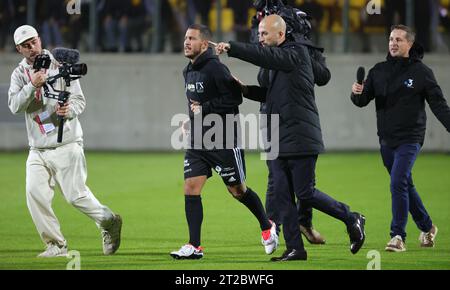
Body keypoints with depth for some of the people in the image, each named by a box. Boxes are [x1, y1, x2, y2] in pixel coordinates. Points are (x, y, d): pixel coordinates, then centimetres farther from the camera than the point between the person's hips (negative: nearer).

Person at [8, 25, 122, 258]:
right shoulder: (19, 74, 6)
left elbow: (79, 100, -4)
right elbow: (15, 106, -10)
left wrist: (68, 110, -26)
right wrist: (32, 86, -25)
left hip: (66, 145, -4)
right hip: (38, 149, 4)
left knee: (75, 195, -7)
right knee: (35, 194, -10)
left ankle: (109, 222, 19)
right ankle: (56, 245, 2)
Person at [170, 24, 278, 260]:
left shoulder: (215, 68, -16)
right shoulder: (188, 72, 11)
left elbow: (234, 97, -21)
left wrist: (204, 108, -19)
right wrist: (194, 114, 11)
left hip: (223, 141, -7)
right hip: (197, 141, 7)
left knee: (237, 190, 5)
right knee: (191, 188, -5)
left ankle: (267, 228, 29)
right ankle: (194, 247, -4)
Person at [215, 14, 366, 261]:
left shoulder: (297, 54, -9)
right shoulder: (276, 60, 17)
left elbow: (266, 56, -25)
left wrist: (232, 48, -28)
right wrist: (246, 89, 8)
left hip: (300, 139, -8)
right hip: (280, 140, 8)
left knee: (305, 193, -5)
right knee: (282, 195, 3)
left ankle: (352, 220, 14)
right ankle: (295, 249, 7)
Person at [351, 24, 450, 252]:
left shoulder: (421, 72, -4)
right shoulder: (379, 71, 9)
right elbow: (363, 101, 9)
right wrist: (356, 94, -14)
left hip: (409, 139, -6)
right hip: (386, 139, 6)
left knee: (398, 184, -17)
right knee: (405, 186, 14)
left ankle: (398, 236, -14)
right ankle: (427, 227, 31)